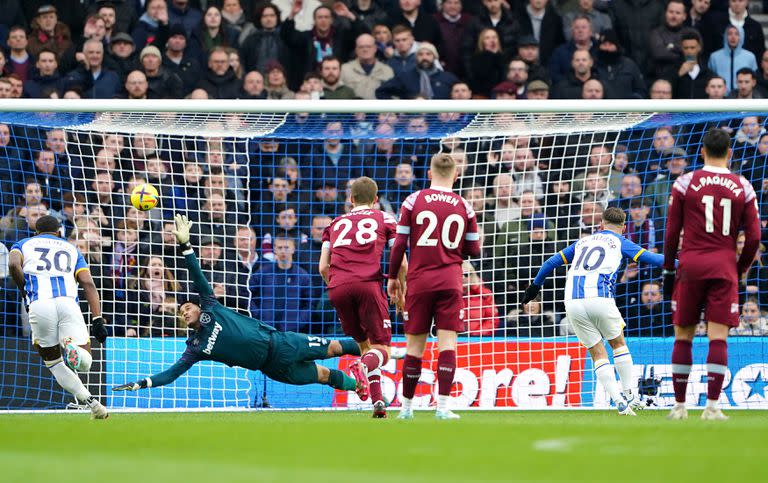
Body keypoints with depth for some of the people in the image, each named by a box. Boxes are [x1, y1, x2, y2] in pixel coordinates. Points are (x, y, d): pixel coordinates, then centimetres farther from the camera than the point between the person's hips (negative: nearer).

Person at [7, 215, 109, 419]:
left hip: (39, 305, 0)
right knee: (84, 362, -1)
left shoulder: (24, 244, 25)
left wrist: (25, 291, 14)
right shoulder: (71, 249, 28)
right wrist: (97, 320, 5)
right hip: (68, 302, 0)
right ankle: (72, 347, -37)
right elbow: (88, 283, 12)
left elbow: (13, 264, -1)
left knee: (53, 362, 15)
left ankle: (89, 401, -2)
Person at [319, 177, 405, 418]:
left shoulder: (335, 224, 26)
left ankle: (378, 402, 3)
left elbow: (323, 268, 19)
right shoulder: (385, 219, 19)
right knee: (381, 350, 1)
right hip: (368, 284, -3)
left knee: (364, 344, 18)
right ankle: (363, 367, -34)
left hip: (338, 289, 3)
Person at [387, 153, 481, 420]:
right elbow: (473, 250, 8)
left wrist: (393, 277, 10)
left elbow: (399, 243, -1)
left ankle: (407, 406, 14)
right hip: (450, 282, 0)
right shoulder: (464, 207, 4)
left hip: (419, 280, 0)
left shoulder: (414, 201, 0)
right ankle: (442, 406, -11)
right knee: (447, 342, -2)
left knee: (415, 344, 7)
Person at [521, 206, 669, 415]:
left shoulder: (583, 242, 26)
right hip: (600, 298, -3)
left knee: (598, 353, 8)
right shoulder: (619, 242, 15)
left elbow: (551, 262, 31)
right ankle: (630, 395, 17)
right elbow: (648, 257, 7)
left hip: (573, 302, 3)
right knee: (618, 343, 20)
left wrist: (535, 286, 43)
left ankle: (619, 401, -3)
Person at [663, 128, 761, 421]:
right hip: (724, 267, 0)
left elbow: (672, 232, 3)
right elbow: (754, 237, 3)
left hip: (691, 265, 0)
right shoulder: (743, 188, 4)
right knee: (718, 337, -3)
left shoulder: (685, 183, 1)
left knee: (683, 336, 8)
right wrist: (740, 270, 16)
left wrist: (668, 270, 11)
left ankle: (679, 406, 10)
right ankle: (712, 406, -10)